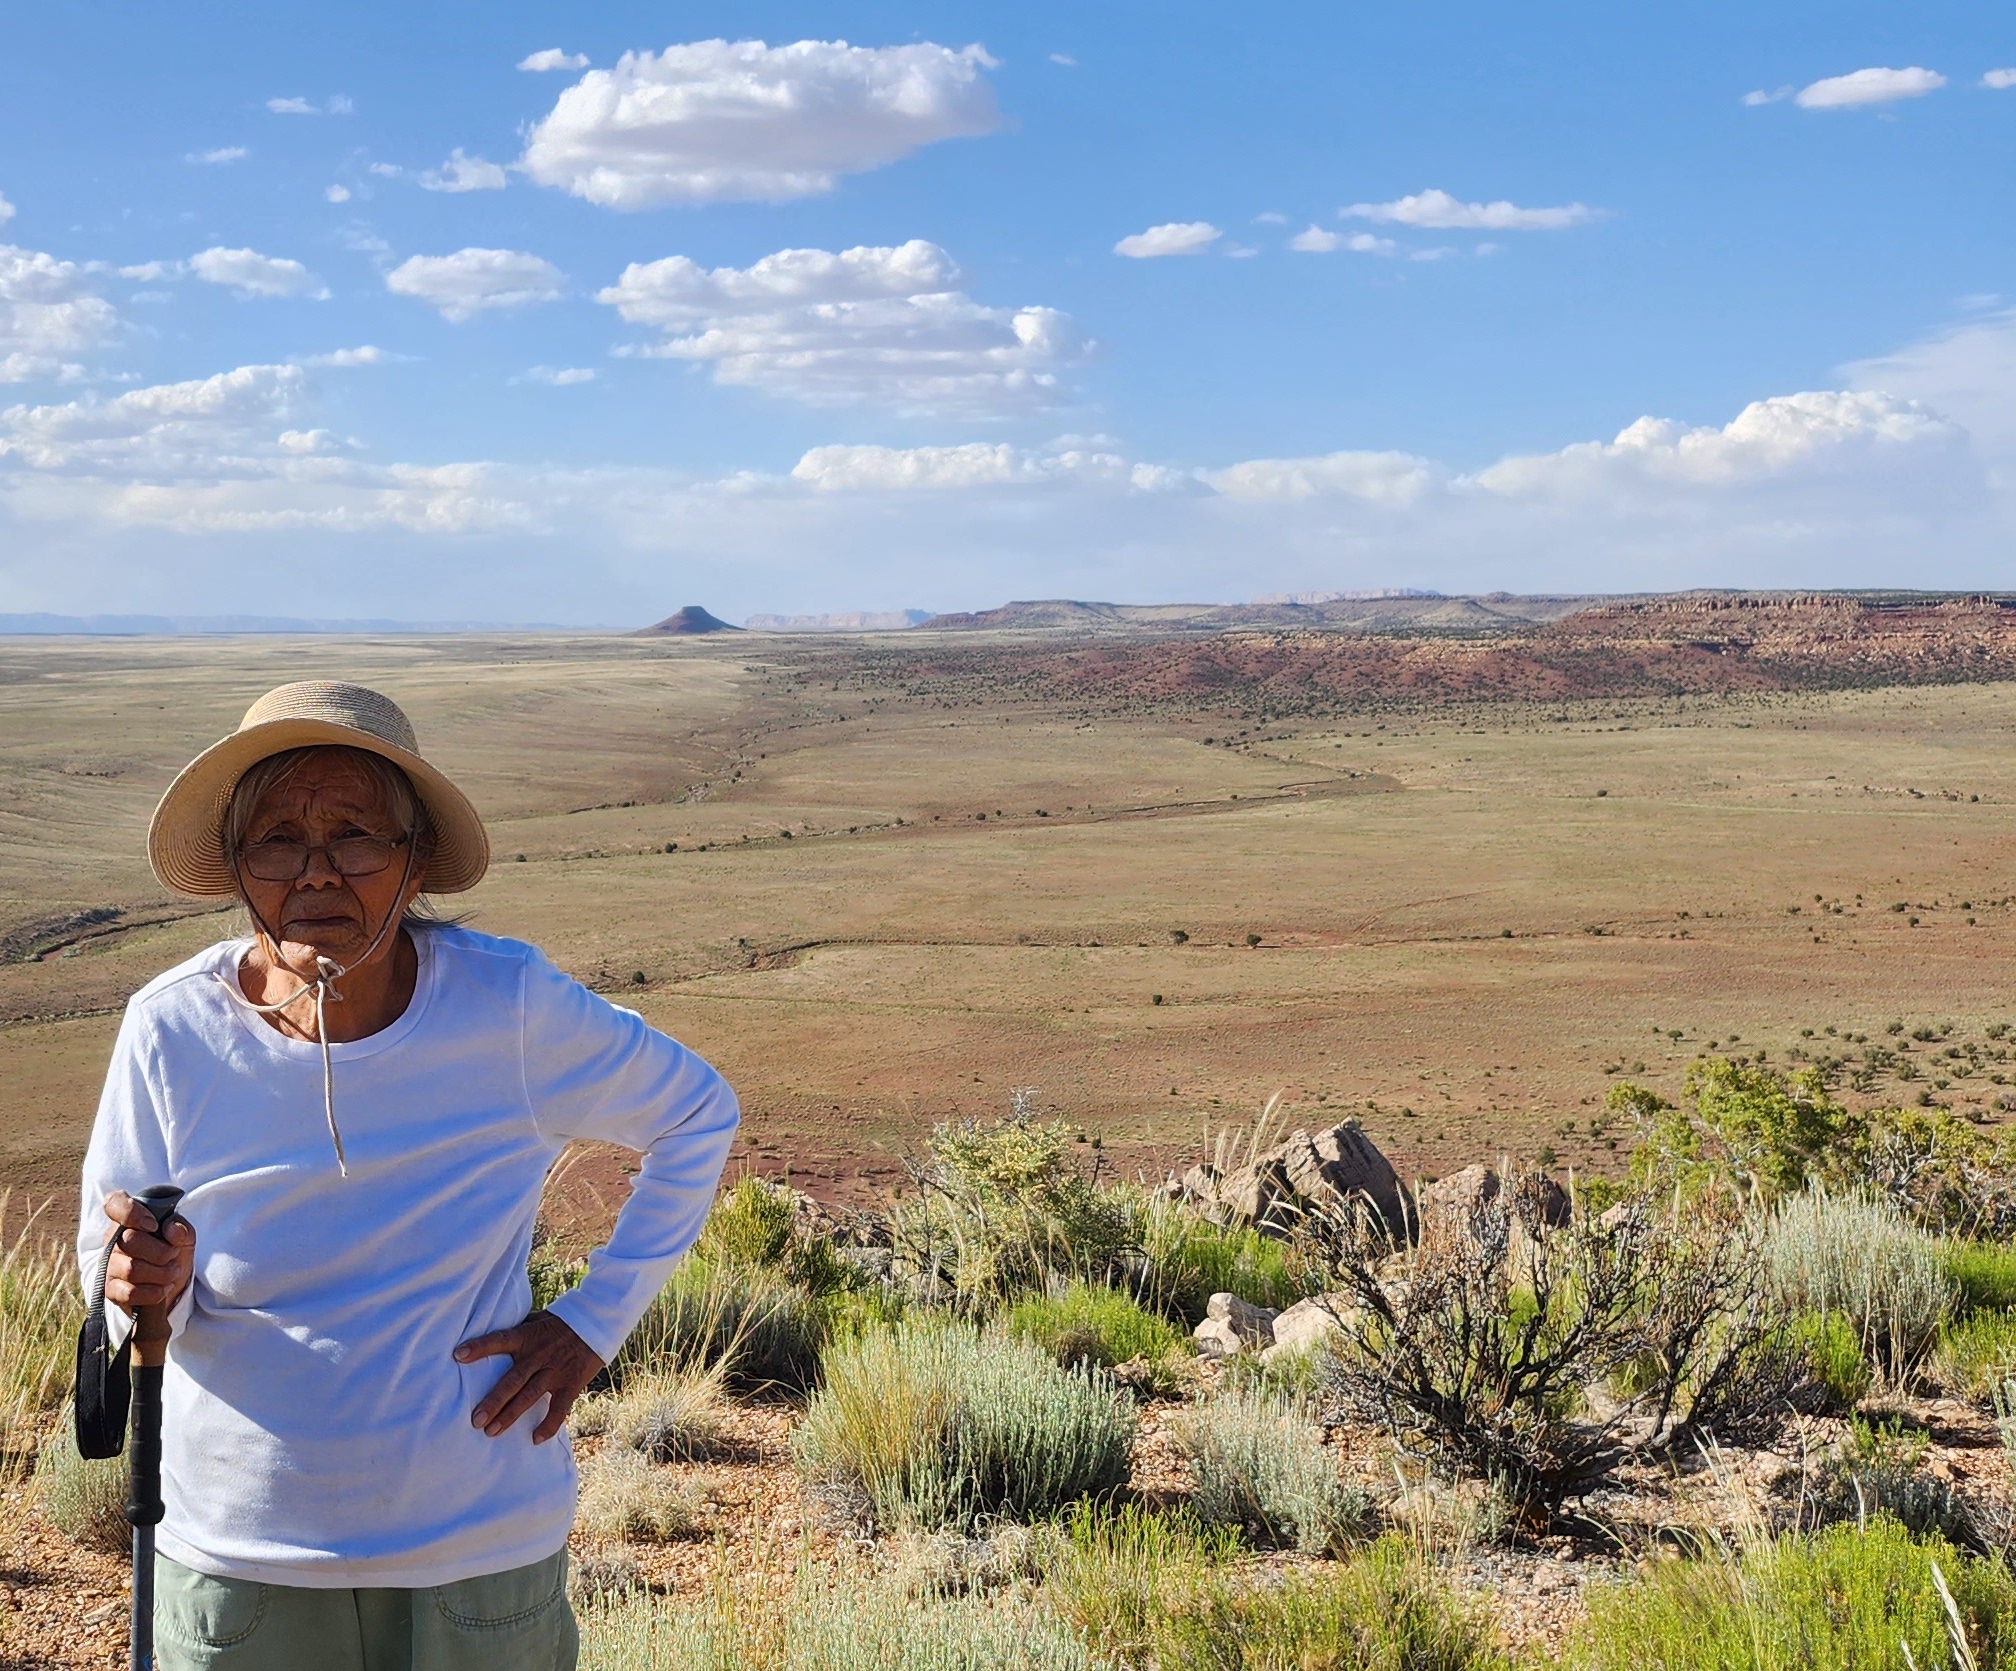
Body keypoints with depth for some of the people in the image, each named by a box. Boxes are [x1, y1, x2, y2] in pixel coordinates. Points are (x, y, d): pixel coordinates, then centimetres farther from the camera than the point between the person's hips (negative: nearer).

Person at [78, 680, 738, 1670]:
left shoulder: (509, 1007, -14)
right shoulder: (172, 1029, -12)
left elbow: (697, 1117, 2)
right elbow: (111, 1267, 0)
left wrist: (595, 1320, -4)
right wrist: (151, 1286, -23)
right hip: (236, 1553, 1)